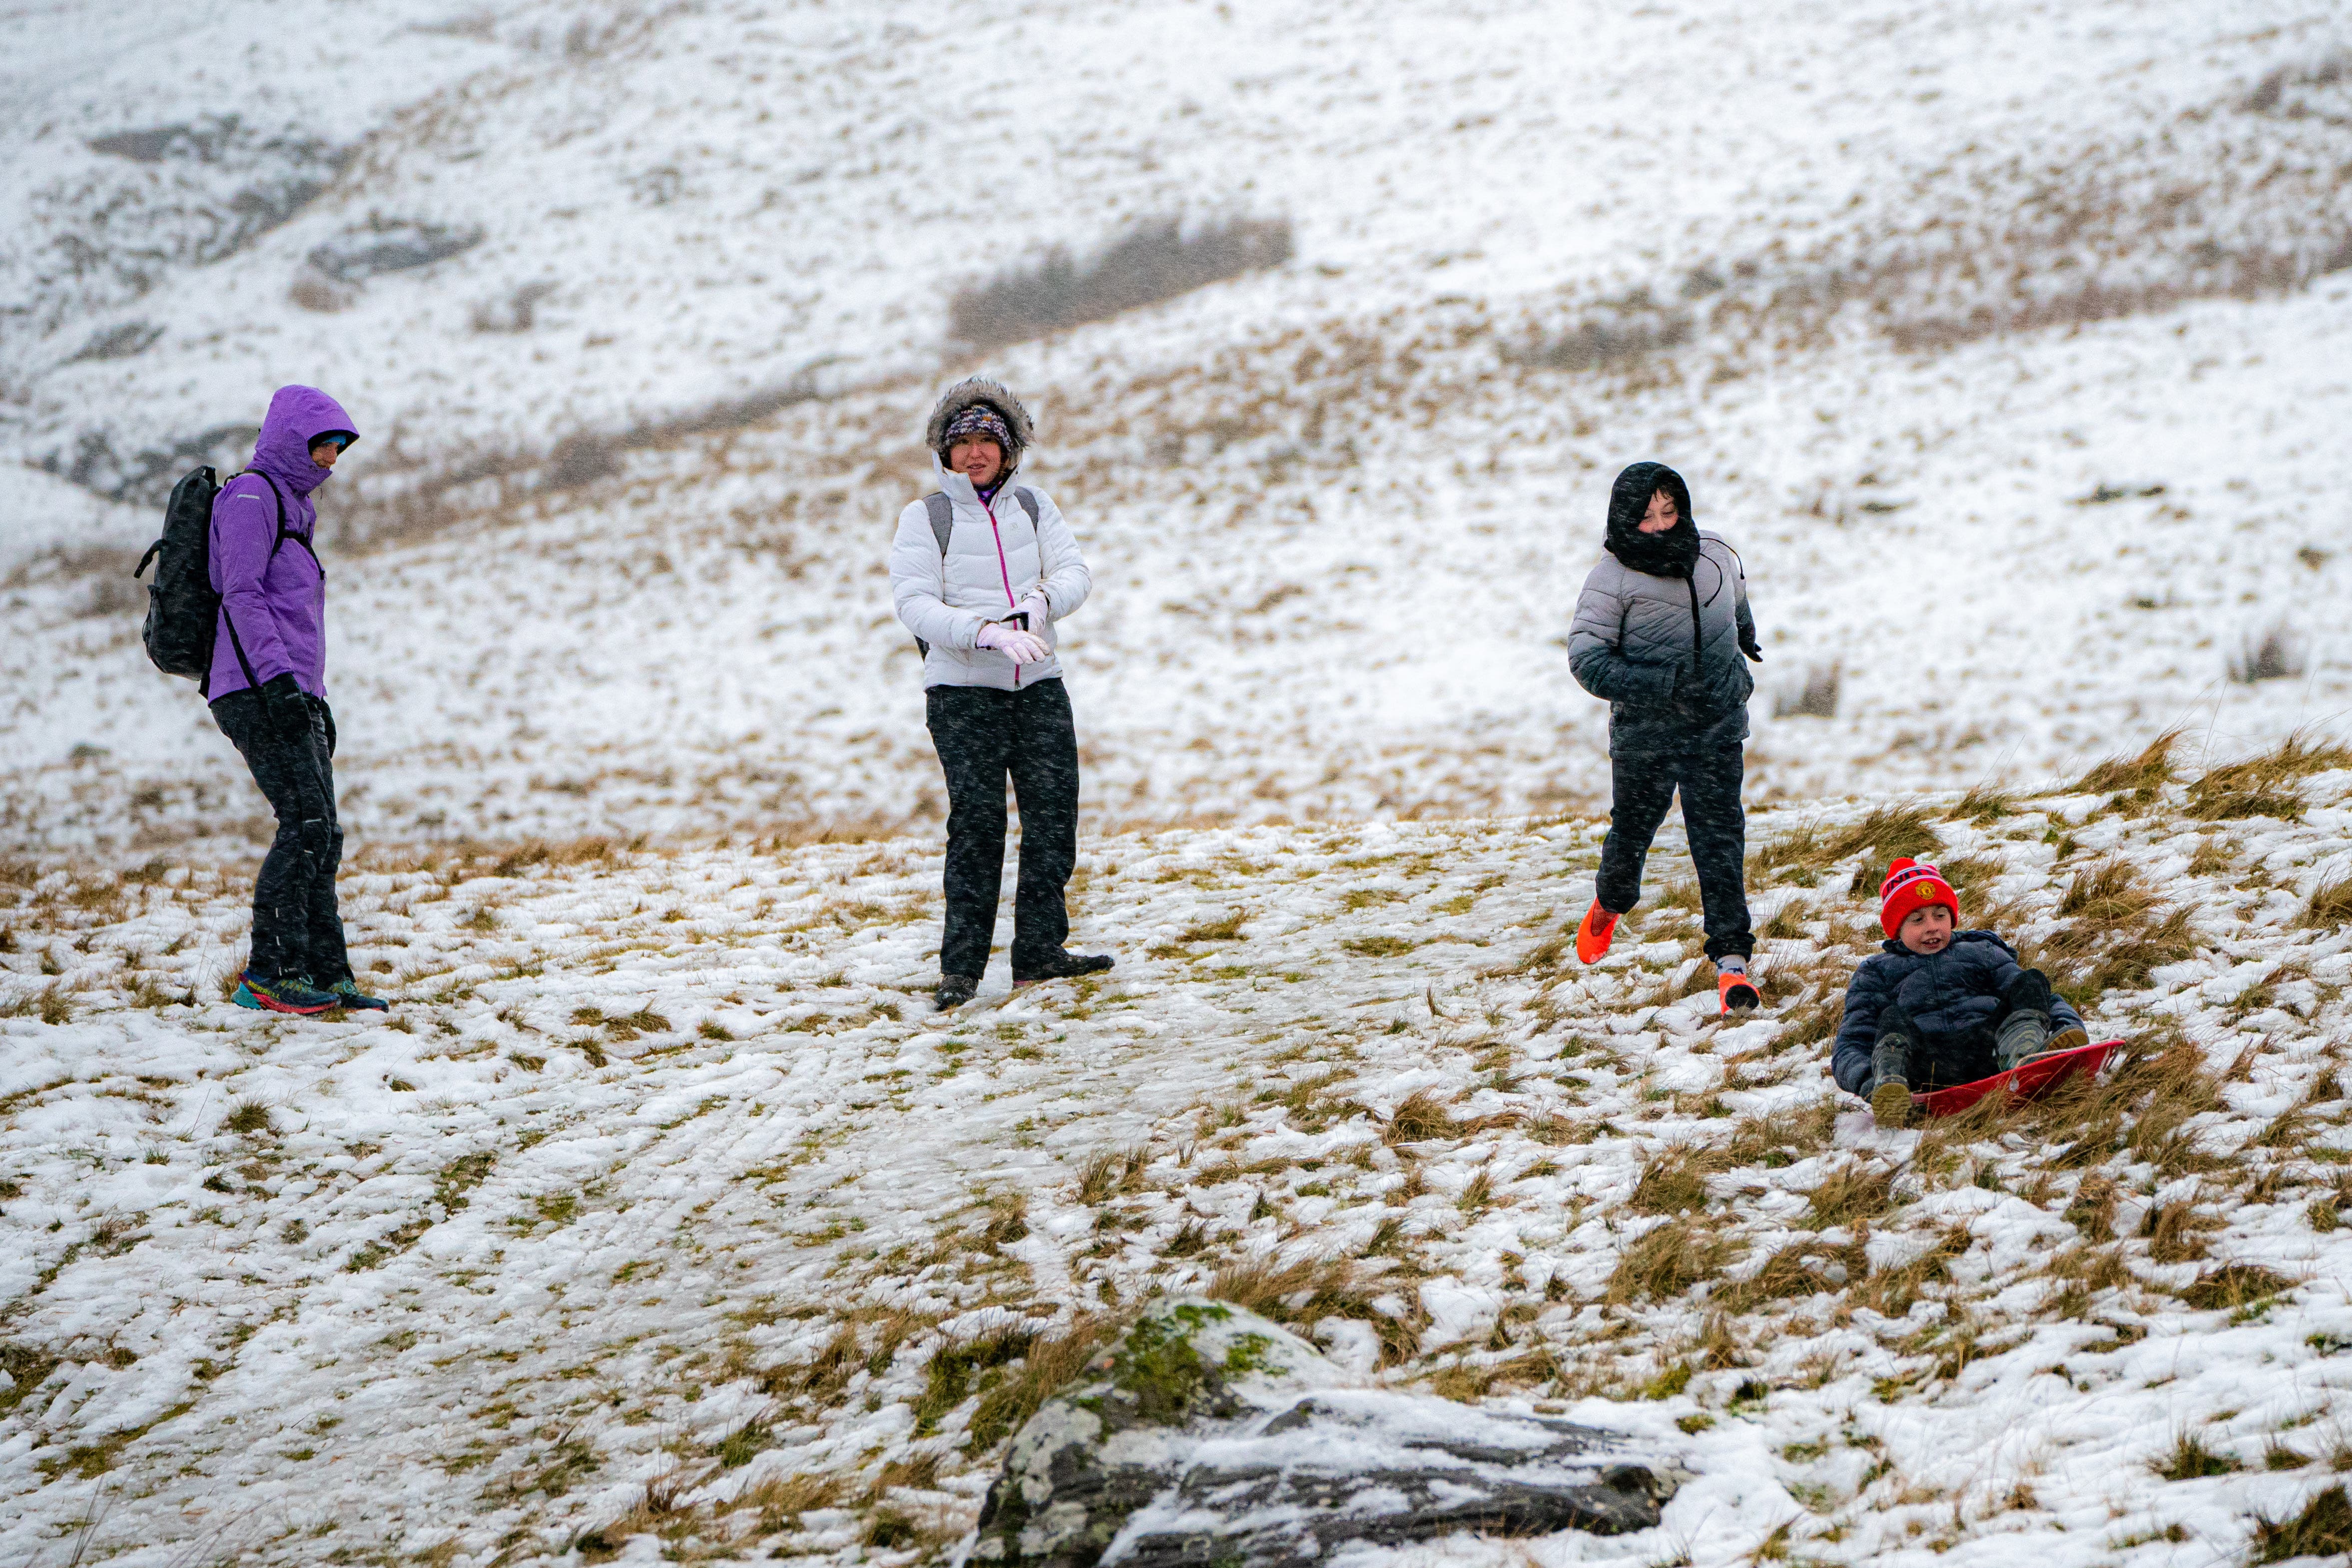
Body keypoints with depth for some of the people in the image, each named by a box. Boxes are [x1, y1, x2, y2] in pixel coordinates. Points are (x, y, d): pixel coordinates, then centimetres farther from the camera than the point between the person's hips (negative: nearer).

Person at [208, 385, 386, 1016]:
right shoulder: (252, 496, -5)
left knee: (323, 837, 4)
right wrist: (277, 680, -23)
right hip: (255, 694, -10)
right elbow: (241, 594, -14)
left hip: (292, 695, 10)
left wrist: (316, 699, 24)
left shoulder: (292, 505, 24)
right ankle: (268, 972, -13)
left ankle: (326, 974, 4)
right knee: (306, 823, -16)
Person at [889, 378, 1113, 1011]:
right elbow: (914, 604, -10)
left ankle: (1040, 948, 6)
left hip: (1039, 685, 4)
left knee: (1055, 810, -3)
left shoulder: (1034, 506, 13)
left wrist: (1039, 602, -21)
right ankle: (961, 966, -6)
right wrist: (989, 633, -24)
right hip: (962, 692, -4)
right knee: (977, 820, -11)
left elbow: (1074, 573, 2)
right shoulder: (925, 518, 1)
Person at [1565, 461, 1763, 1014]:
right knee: (1633, 828, 14)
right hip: (1646, 733, -2)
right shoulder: (1612, 579, -11)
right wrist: (1653, 685, -26)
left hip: (1717, 727, 2)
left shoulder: (1716, 557, 2)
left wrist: (1744, 637, 43)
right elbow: (1585, 654, -14)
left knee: (1721, 837, -7)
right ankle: (1610, 904, 47)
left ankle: (1731, 958, -9)